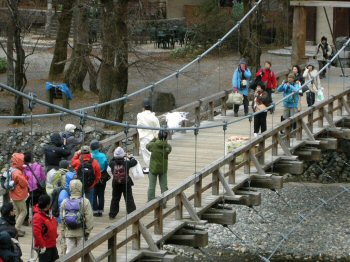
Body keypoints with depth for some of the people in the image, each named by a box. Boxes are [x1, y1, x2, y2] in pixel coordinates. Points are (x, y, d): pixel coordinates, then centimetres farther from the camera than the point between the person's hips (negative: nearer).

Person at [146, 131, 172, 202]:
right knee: (164, 186, 13)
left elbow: (148, 146, 1)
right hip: (163, 169, 2)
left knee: (151, 186, 9)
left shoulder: (153, 145, -19)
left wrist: (153, 140, 14)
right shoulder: (168, 146, -14)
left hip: (153, 168, -2)